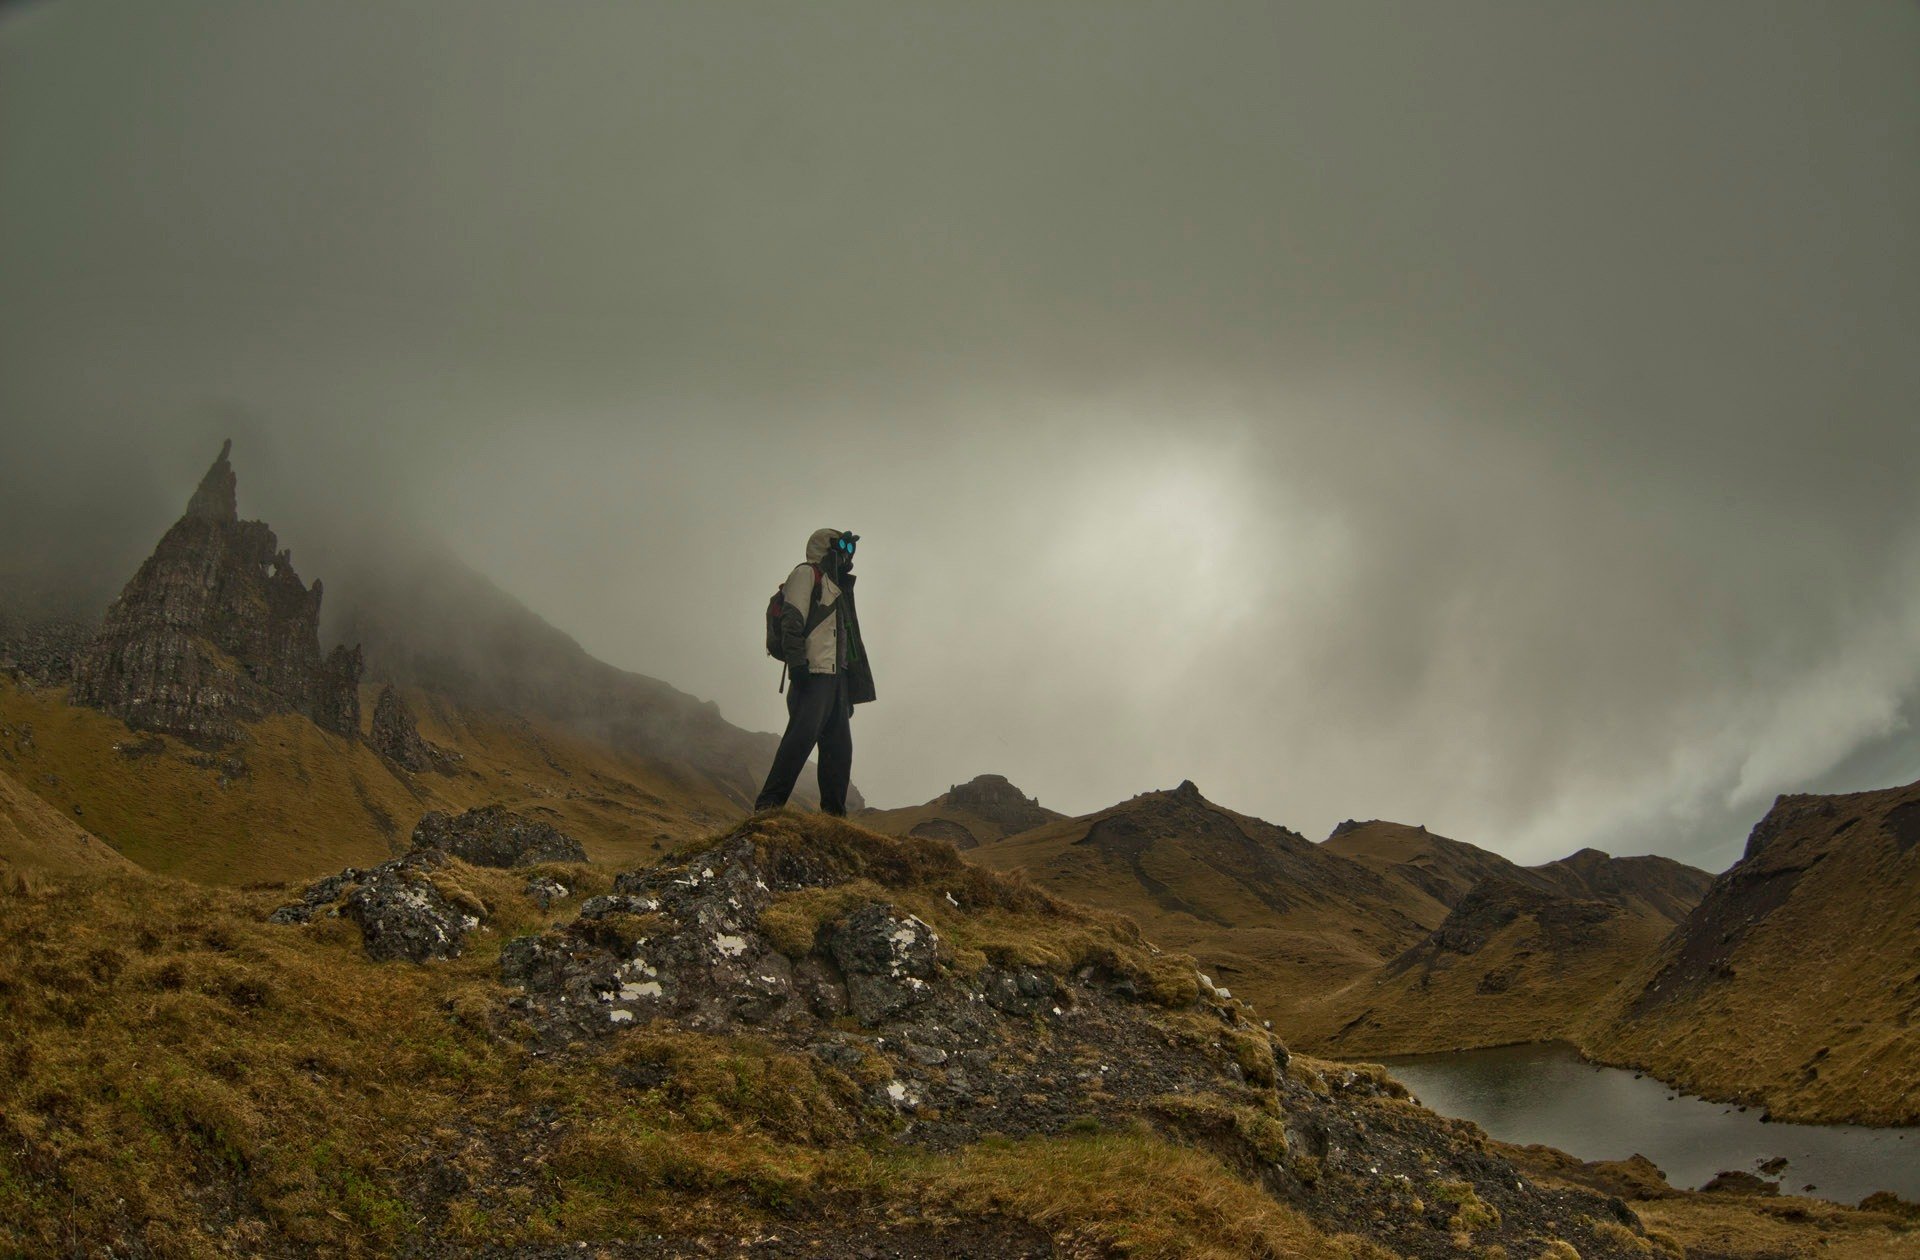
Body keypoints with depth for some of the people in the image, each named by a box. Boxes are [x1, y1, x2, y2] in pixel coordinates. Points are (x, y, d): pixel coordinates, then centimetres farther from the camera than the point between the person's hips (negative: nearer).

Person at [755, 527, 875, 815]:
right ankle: (770, 802, -21)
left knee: (839, 746, 4)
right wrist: (797, 662, -24)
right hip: (814, 673, -9)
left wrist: (849, 693, 20)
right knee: (803, 735, -20)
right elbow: (792, 621, -12)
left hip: (837, 676, 9)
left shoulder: (837, 588, 28)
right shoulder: (807, 574, 2)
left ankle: (834, 813, 5)